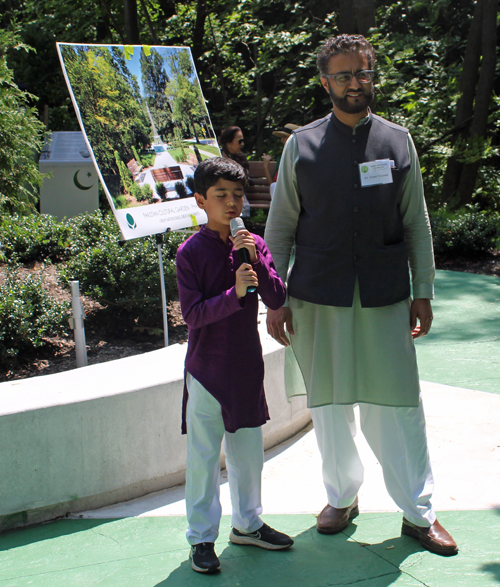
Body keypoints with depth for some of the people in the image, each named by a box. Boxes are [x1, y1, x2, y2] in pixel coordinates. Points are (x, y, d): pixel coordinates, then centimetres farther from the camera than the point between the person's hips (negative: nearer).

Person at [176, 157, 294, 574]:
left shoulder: (254, 244, 2)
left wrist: (255, 261, -18)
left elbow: (277, 300, -4)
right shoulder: (191, 251, -10)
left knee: (249, 450, 16)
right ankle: (202, 538, 15)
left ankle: (248, 523, 34)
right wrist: (234, 294, -27)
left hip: (247, 365, 5)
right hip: (207, 369, -4)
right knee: (204, 455, 3)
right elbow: (192, 313, -15)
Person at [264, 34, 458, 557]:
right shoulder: (302, 146, 3)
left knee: (397, 405, 1)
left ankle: (418, 513, 15)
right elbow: (280, 226, 5)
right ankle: (342, 498, 28)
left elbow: (417, 223, 10)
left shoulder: (398, 141, 7)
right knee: (328, 402, 9)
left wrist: (423, 292, 5)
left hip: (385, 297, 0)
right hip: (318, 297, 0)